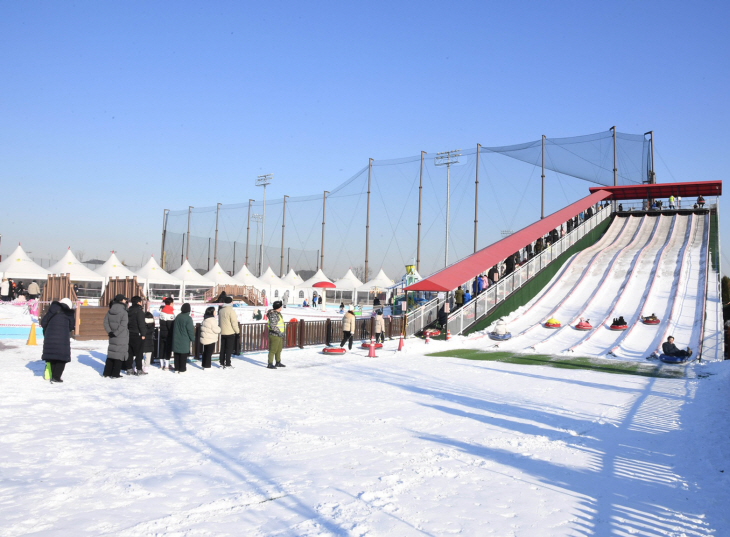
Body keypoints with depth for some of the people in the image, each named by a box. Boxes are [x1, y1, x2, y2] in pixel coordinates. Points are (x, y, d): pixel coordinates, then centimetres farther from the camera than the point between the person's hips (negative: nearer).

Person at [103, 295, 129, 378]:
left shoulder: (110, 311, 5)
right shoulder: (123, 312, -16)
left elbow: (105, 322, 5)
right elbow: (123, 325, -22)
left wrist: (110, 332, 4)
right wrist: (116, 333, -13)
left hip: (112, 337, 7)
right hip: (122, 337, -6)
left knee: (111, 353, 17)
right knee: (120, 354, 2)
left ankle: (107, 372, 22)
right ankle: (115, 374, 4)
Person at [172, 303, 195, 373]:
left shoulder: (177, 317, 4)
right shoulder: (188, 318, -14)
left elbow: (174, 328, 13)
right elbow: (190, 330, -12)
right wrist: (192, 338, 0)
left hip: (176, 340, 6)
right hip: (184, 340, -6)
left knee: (177, 354, 12)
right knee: (184, 355, 1)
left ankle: (177, 368, 18)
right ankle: (182, 369, 4)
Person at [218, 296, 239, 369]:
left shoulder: (220, 310, 8)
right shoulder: (231, 311, -15)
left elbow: (219, 321, 16)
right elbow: (234, 322, -15)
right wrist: (237, 330, -2)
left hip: (222, 333, 7)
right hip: (230, 333, -7)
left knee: (223, 348, 14)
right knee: (229, 349, -1)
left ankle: (221, 362, 19)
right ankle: (227, 364, -1)